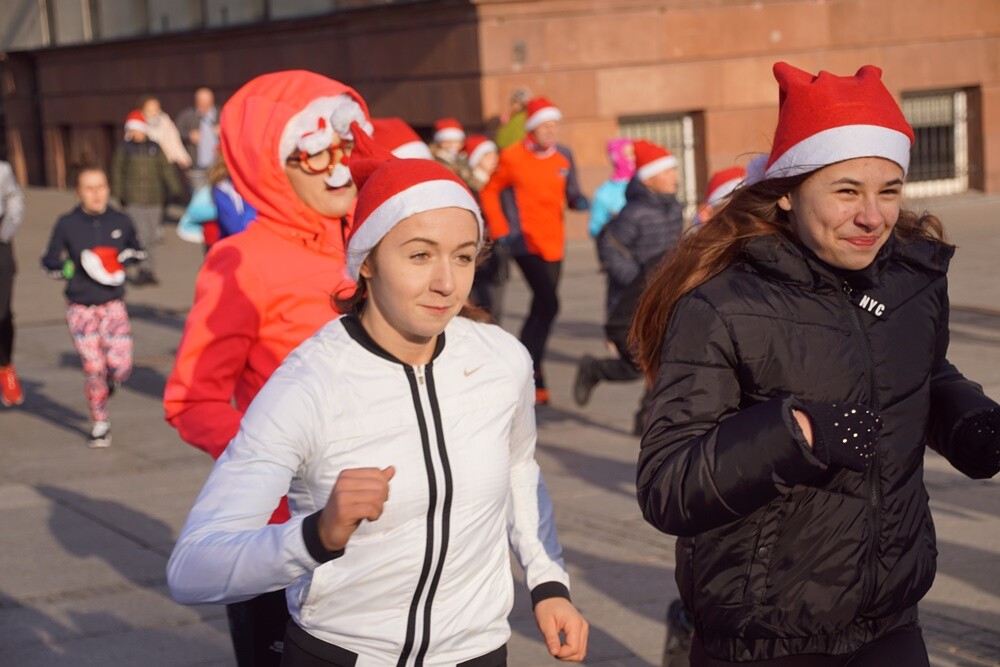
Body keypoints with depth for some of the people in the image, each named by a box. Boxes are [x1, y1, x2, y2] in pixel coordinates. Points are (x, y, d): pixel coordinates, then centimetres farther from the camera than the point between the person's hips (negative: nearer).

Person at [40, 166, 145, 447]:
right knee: (92, 368, -4)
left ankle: (109, 385, 31)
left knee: (121, 366, -8)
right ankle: (99, 425, 15)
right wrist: (69, 269, -14)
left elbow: (139, 250, 17)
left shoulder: (120, 221, 0)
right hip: (80, 308, -1)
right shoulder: (67, 224, -5)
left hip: (113, 305, 1)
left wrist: (123, 259, -3)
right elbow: (49, 262, 6)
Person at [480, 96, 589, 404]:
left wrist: (579, 201, -10)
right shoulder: (513, 157, -6)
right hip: (526, 241, -6)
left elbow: (571, 194, 13)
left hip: (554, 242, 6)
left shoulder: (564, 156, 7)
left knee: (541, 308, 10)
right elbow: (490, 191, 2)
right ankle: (532, 375, -7)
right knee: (548, 304, -17)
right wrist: (500, 230, -3)